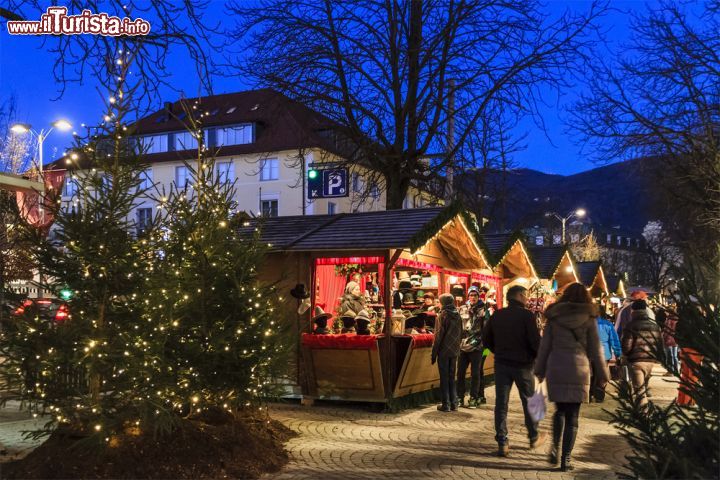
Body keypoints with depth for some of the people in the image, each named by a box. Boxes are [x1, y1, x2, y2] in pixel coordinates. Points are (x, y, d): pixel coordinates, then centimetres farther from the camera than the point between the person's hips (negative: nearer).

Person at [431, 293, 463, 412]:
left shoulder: (442, 316, -12)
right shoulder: (457, 316, 6)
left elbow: (439, 336, -13)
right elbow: (461, 334, 11)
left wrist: (434, 353, -9)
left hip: (444, 351, -6)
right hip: (454, 351, 6)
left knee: (444, 378, 1)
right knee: (452, 377, 14)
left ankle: (446, 405, 3)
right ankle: (454, 403, 14)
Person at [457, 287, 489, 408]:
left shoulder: (483, 310, -1)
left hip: (477, 347, -4)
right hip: (463, 346, 4)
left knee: (475, 373, 1)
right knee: (460, 372, 5)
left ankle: (473, 398, 10)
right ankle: (460, 398, 13)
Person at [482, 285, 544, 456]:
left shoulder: (497, 315, 2)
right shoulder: (527, 315, -12)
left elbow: (486, 338, 5)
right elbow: (535, 341, -17)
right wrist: (540, 357, 1)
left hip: (501, 364, 3)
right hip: (522, 364, -3)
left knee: (501, 403, 5)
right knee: (529, 401, 15)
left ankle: (502, 443, 2)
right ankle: (534, 437, 29)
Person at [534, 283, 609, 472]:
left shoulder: (553, 316, 4)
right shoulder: (588, 318, 0)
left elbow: (544, 346, 7)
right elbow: (595, 349, 3)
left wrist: (540, 370, 15)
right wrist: (602, 375, 11)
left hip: (555, 369, 2)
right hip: (578, 370, -2)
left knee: (560, 410, 18)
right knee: (572, 415, 4)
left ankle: (555, 448, 7)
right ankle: (566, 459, 5)